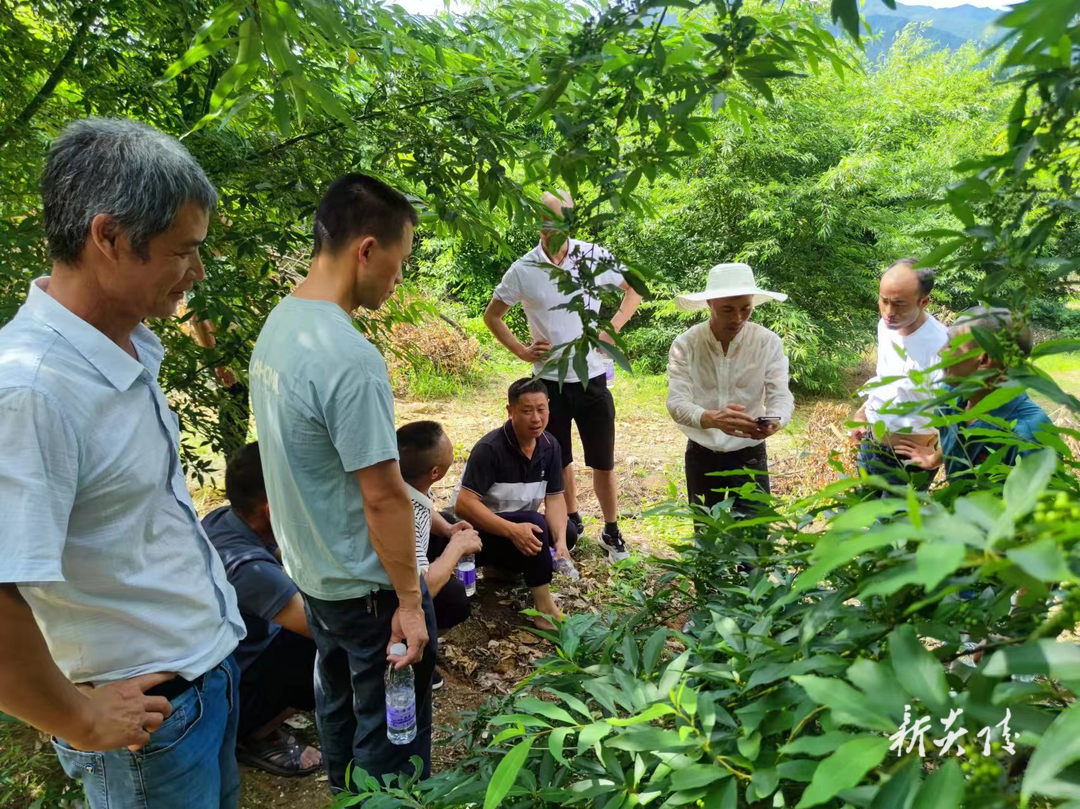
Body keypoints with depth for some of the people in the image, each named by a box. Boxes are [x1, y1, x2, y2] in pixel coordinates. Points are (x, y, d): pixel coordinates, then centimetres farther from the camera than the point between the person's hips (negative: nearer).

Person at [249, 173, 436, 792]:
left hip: (311, 573, 9)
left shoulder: (277, 325, 0)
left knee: (339, 706, 27)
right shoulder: (350, 359, -28)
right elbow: (384, 496, -25)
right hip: (368, 586, -9)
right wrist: (409, 601, -15)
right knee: (389, 739, 12)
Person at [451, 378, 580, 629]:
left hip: (518, 524, 8)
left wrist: (560, 541, -25)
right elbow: (464, 505, -31)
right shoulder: (490, 448, -26)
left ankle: (502, 566, 7)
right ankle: (544, 608, -23)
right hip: (477, 529, -7)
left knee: (567, 532, -11)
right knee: (536, 524, -31)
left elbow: (555, 498, -7)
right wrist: (512, 530, -41)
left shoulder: (550, 446, -6)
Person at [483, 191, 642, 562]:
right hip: (549, 381, 1)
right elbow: (492, 316, 8)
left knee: (603, 462, 6)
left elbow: (634, 290, 8)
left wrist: (611, 328, -6)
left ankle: (612, 531, 24)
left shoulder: (593, 256, -5)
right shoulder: (523, 269, -4)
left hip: (591, 378, -1)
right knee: (559, 461, 15)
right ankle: (572, 523, 36)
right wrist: (521, 350, -4)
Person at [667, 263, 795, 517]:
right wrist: (712, 419, -41)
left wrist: (774, 421, -38)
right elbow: (676, 402, -19)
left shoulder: (769, 343, -8)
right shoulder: (685, 344, -10)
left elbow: (781, 396, -13)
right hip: (701, 456, 1)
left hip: (749, 456, -1)